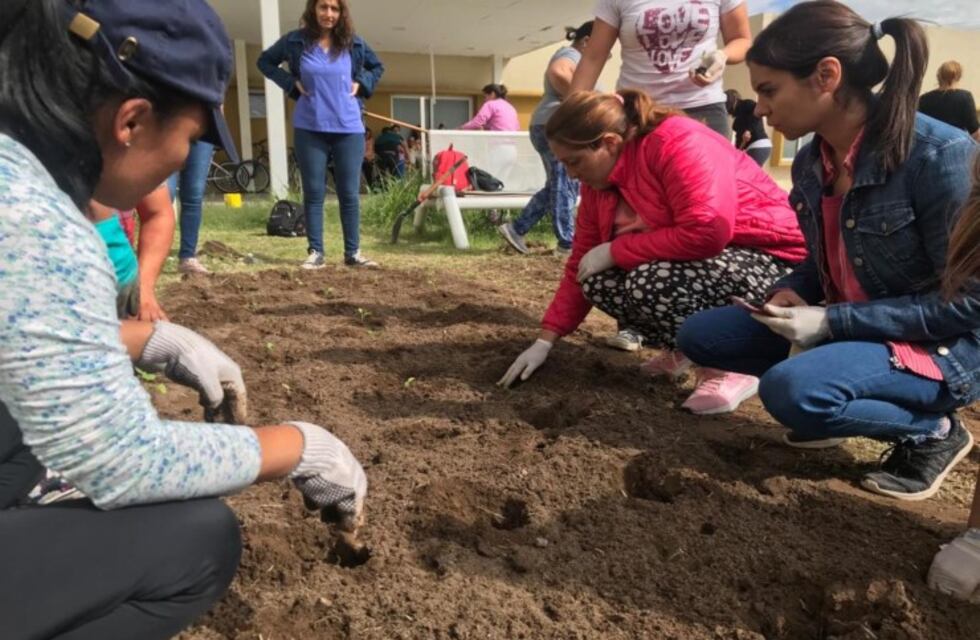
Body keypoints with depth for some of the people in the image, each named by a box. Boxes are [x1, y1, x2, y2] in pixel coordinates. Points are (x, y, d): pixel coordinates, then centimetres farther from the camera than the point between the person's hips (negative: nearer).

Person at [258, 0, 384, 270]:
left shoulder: (354, 43, 5)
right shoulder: (295, 40, 1)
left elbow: (377, 67, 22)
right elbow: (265, 61, 14)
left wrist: (361, 85, 4)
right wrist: (291, 83, 1)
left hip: (348, 128, 1)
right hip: (309, 129, -1)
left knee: (350, 193, 2)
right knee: (314, 192, 1)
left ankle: (352, 253, 11)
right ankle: (315, 252, 8)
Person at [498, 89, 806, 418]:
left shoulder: (678, 143, -24)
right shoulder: (600, 177, 1)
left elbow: (706, 233, -35)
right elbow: (581, 266, 4)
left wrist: (614, 250, -25)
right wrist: (544, 341, -1)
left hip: (769, 262, -8)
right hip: (696, 264, 8)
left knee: (651, 283, -32)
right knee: (599, 280, -10)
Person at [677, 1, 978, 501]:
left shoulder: (938, 155, -24)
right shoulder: (810, 163, -2)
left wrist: (832, 321, -25)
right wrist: (788, 293, -10)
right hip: (843, 325, 7)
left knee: (792, 391, -33)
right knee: (699, 335, -3)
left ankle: (931, 430, -4)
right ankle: (825, 405, 9)